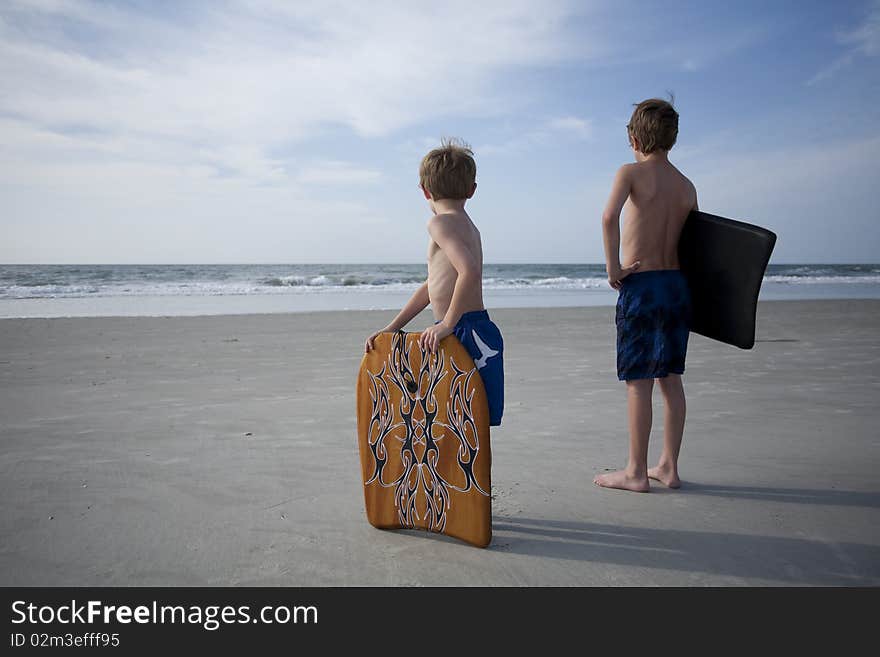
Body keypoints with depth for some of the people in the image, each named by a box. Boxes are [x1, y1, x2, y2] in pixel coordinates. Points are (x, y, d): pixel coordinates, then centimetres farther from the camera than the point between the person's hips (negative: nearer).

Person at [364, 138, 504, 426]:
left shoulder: (441, 222, -10)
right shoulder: (466, 226, 20)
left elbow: (470, 270, -29)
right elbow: (432, 287, 23)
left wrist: (448, 323, -20)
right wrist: (391, 329, 22)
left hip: (467, 335, -9)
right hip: (475, 334, 9)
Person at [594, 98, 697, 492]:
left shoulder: (631, 172, -6)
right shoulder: (687, 186, 12)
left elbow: (609, 216, -24)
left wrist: (613, 268, -16)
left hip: (640, 285, -6)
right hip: (677, 284, 6)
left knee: (638, 381, -1)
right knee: (670, 378, 11)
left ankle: (636, 473, 6)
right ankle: (669, 467, 19)